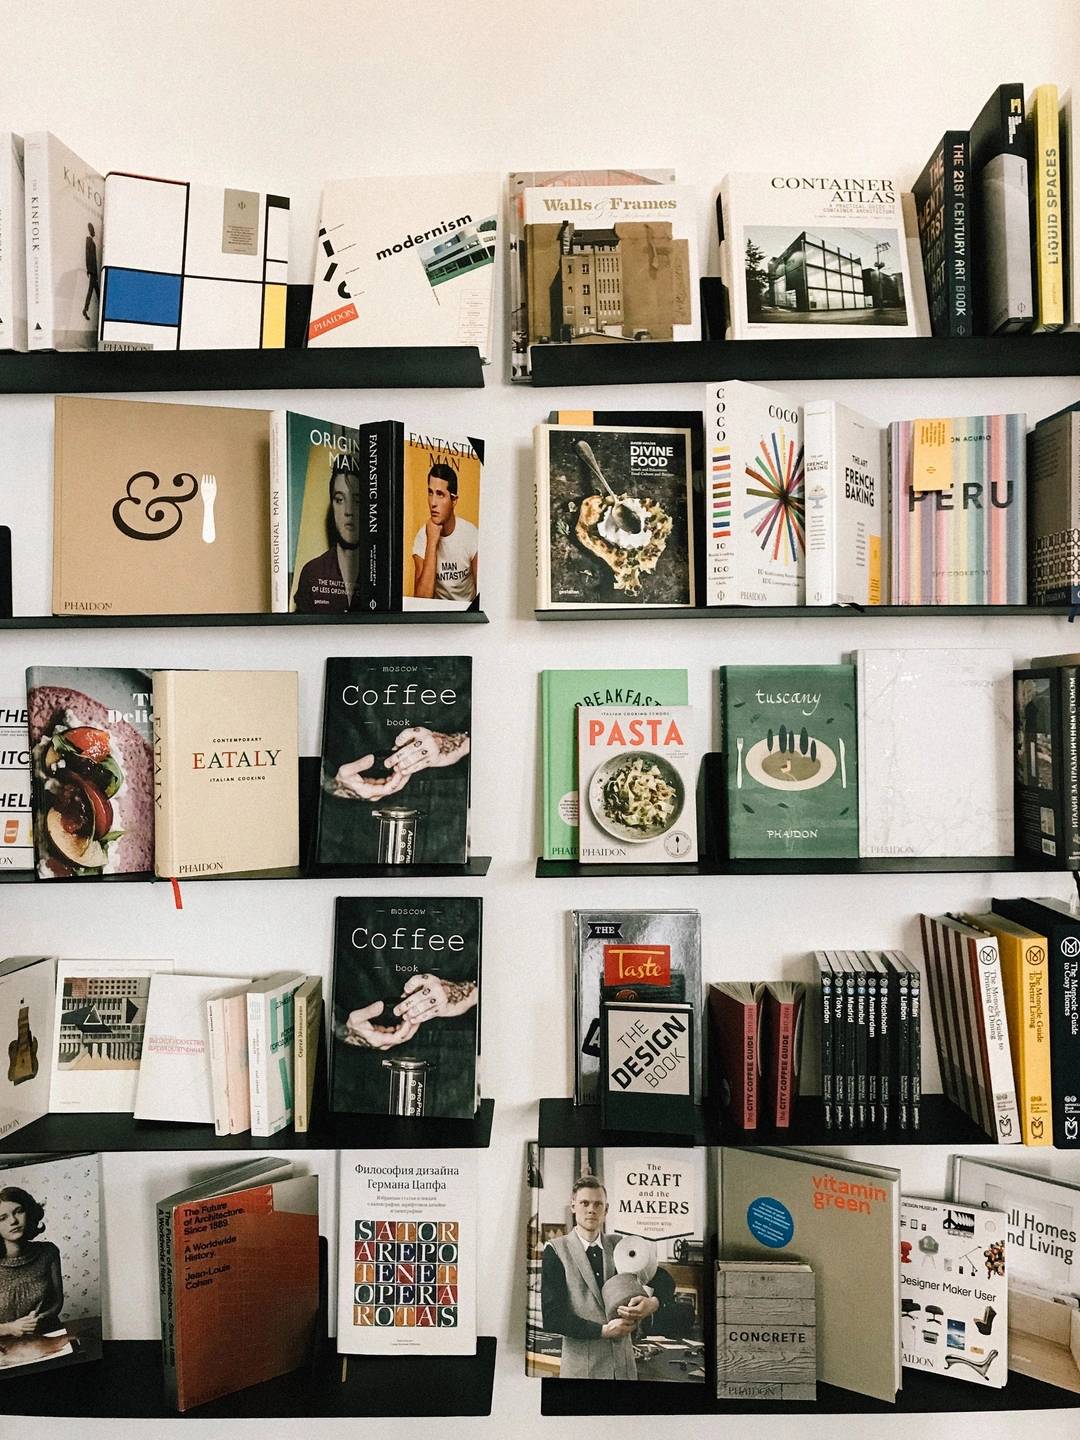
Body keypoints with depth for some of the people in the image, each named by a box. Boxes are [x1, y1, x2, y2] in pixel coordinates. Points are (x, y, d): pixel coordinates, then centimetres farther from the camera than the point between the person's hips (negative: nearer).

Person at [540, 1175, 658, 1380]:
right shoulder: (556, 1250, -4)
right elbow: (552, 1318, -9)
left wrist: (652, 1303, -16)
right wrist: (604, 1330, -16)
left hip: (624, 1363, 3)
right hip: (581, 1368, -3)